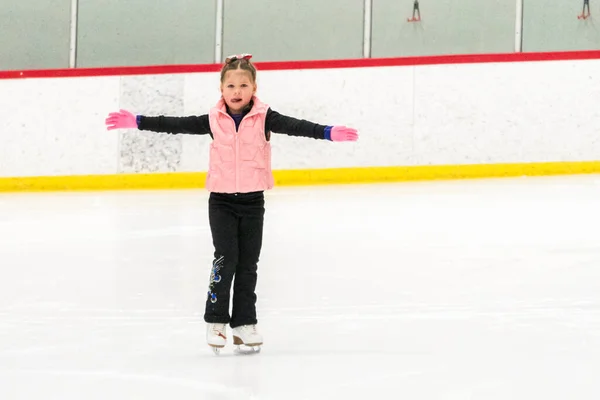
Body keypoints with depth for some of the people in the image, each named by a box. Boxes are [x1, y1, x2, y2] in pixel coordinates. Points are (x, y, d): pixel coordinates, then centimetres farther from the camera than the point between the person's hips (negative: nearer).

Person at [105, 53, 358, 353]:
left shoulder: (264, 118, -7)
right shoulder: (214, 120, -3)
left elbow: (295, 126, -19)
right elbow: (175, 125, -1)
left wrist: (328, 133, -34)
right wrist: (137, 122, -5)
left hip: (253, 201, 0)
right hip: (221, 201, 0)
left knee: (248, 263, 7)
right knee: (225, 258, -9)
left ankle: (244, 323, 17)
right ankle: (215, 321, 2)